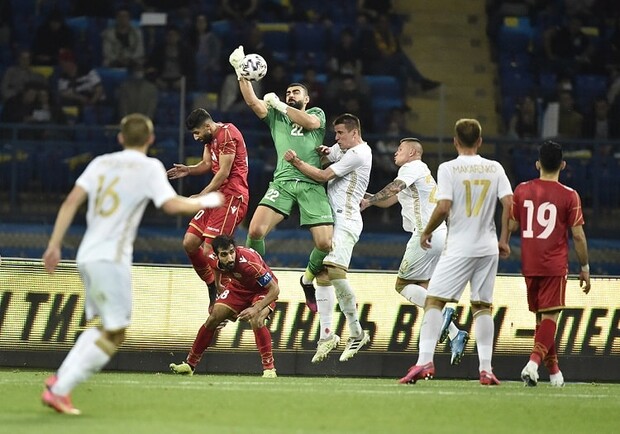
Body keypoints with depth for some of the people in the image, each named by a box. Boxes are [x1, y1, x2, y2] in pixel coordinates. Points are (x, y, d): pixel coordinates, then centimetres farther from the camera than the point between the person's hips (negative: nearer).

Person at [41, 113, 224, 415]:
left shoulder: (101, 163, 13)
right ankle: (59, 390, -10)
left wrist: (54, 245, 5)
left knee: (103, 327, 20)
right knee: (114, 333, -2)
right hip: (111, 259, -7)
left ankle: (60, 379, 6)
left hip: (87, 256, 7)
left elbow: (71, 202, 5)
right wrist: (206, 201, 2)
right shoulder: (149, 167, -2)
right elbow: (172, 205, -14)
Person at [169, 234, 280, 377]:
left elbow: (275, 289, -36)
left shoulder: (248, 262, -41)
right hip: (238, 287, 5)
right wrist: (219, 287, 15)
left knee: (256, 321, -31)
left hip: (263, 290, -5)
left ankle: (269, 369, -23)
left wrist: (256, 309, -43)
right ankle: (189, 365, 11)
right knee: (213, 318, -3)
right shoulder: (213, 259, -23)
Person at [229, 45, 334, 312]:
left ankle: (308, 279, 19)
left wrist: (279, 104, 2)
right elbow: (252, 102, 5)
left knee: (325, 244, -12)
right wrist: (240, 71, -5)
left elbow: (310, 122, -5)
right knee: (255, 230, -21)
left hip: (312, 184, -1)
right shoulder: (276, 115, 21)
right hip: (283, 182, 1)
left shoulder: (317, 113, 19)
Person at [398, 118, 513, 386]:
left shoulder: (448, 168, -6)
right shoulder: (495, 168, 6)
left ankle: (425, 361, -15)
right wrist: (504, 240, 10)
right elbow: (509, 205, 0)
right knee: (482, 306, 10)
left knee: (433, 300, -1)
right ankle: (486, 369, 4)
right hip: (488, 248, 4)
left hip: (459, 248, -4)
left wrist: (426, 232, 2)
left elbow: (443, 207, -14)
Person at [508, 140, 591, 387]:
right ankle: (534, 362, -26)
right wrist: (585, 268, 3)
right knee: (550, 316, -4)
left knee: (541, 316, 15)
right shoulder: (569, 196, -7)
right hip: (555, 265, -4)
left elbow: (511, 226, 7)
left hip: (529, 265, 4)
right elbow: (578, 235, -6)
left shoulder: (522, 190, 2)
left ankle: (553, 369, 23)